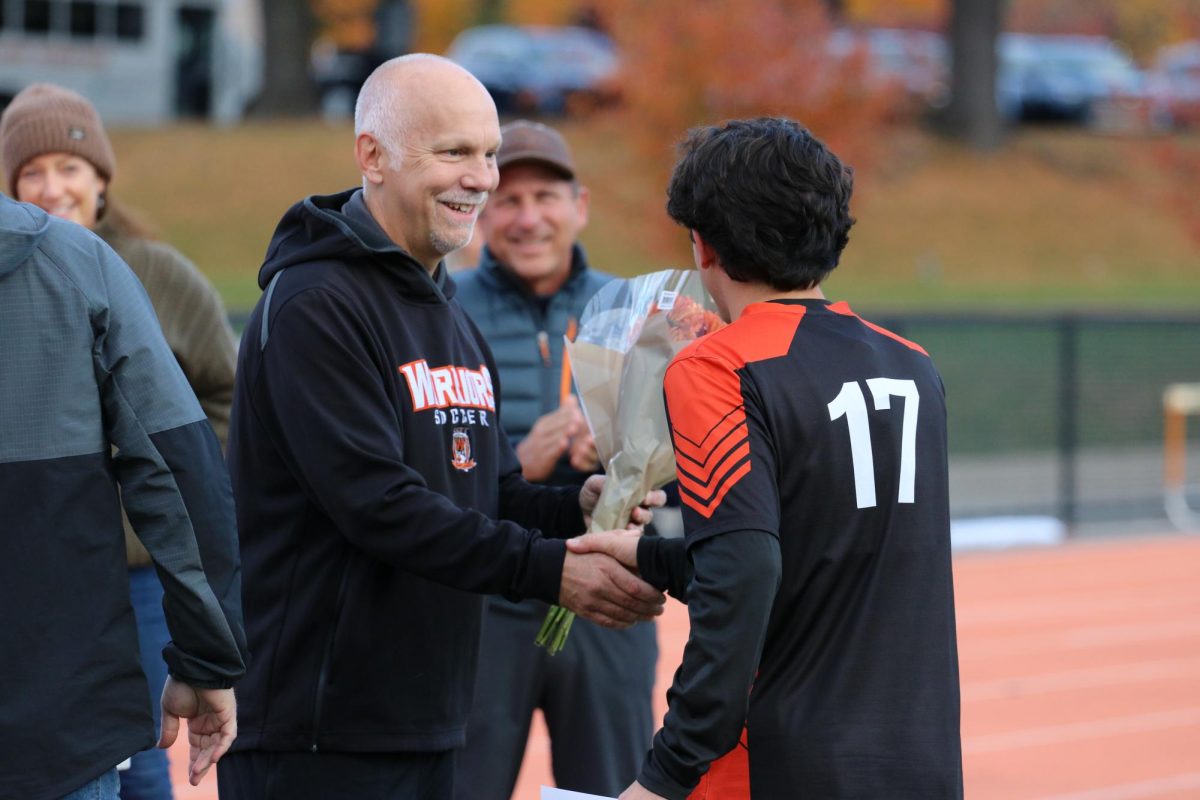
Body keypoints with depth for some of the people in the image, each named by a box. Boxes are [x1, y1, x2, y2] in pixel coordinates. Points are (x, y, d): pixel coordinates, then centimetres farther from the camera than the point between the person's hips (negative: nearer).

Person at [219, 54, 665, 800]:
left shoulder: (450, 315, 18)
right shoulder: (313, 306, -13)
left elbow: (492, 492, 19)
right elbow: (375, 502, -21)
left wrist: (575, 508, -2)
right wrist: (550, 570, -22)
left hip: (428, 726, 9)